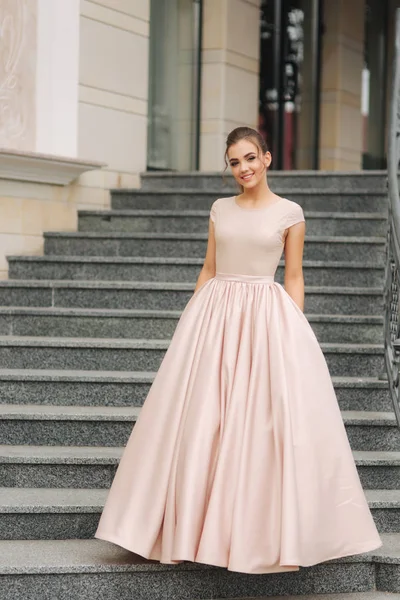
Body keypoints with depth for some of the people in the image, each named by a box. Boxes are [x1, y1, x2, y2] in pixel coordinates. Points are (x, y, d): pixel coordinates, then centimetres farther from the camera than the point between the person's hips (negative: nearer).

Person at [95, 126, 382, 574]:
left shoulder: (289, 213, 2)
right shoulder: (220, 210, 11)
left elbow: (294, 279, 3)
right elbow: (208, 270, 14)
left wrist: (295, 332, -5)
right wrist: (191, 323, 8)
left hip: (267, 318, -3)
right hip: (216, 315, 3)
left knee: (267, 424, -5)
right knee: (200, 424, 0)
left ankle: (268, 530, 7)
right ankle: (198, 526, 10)